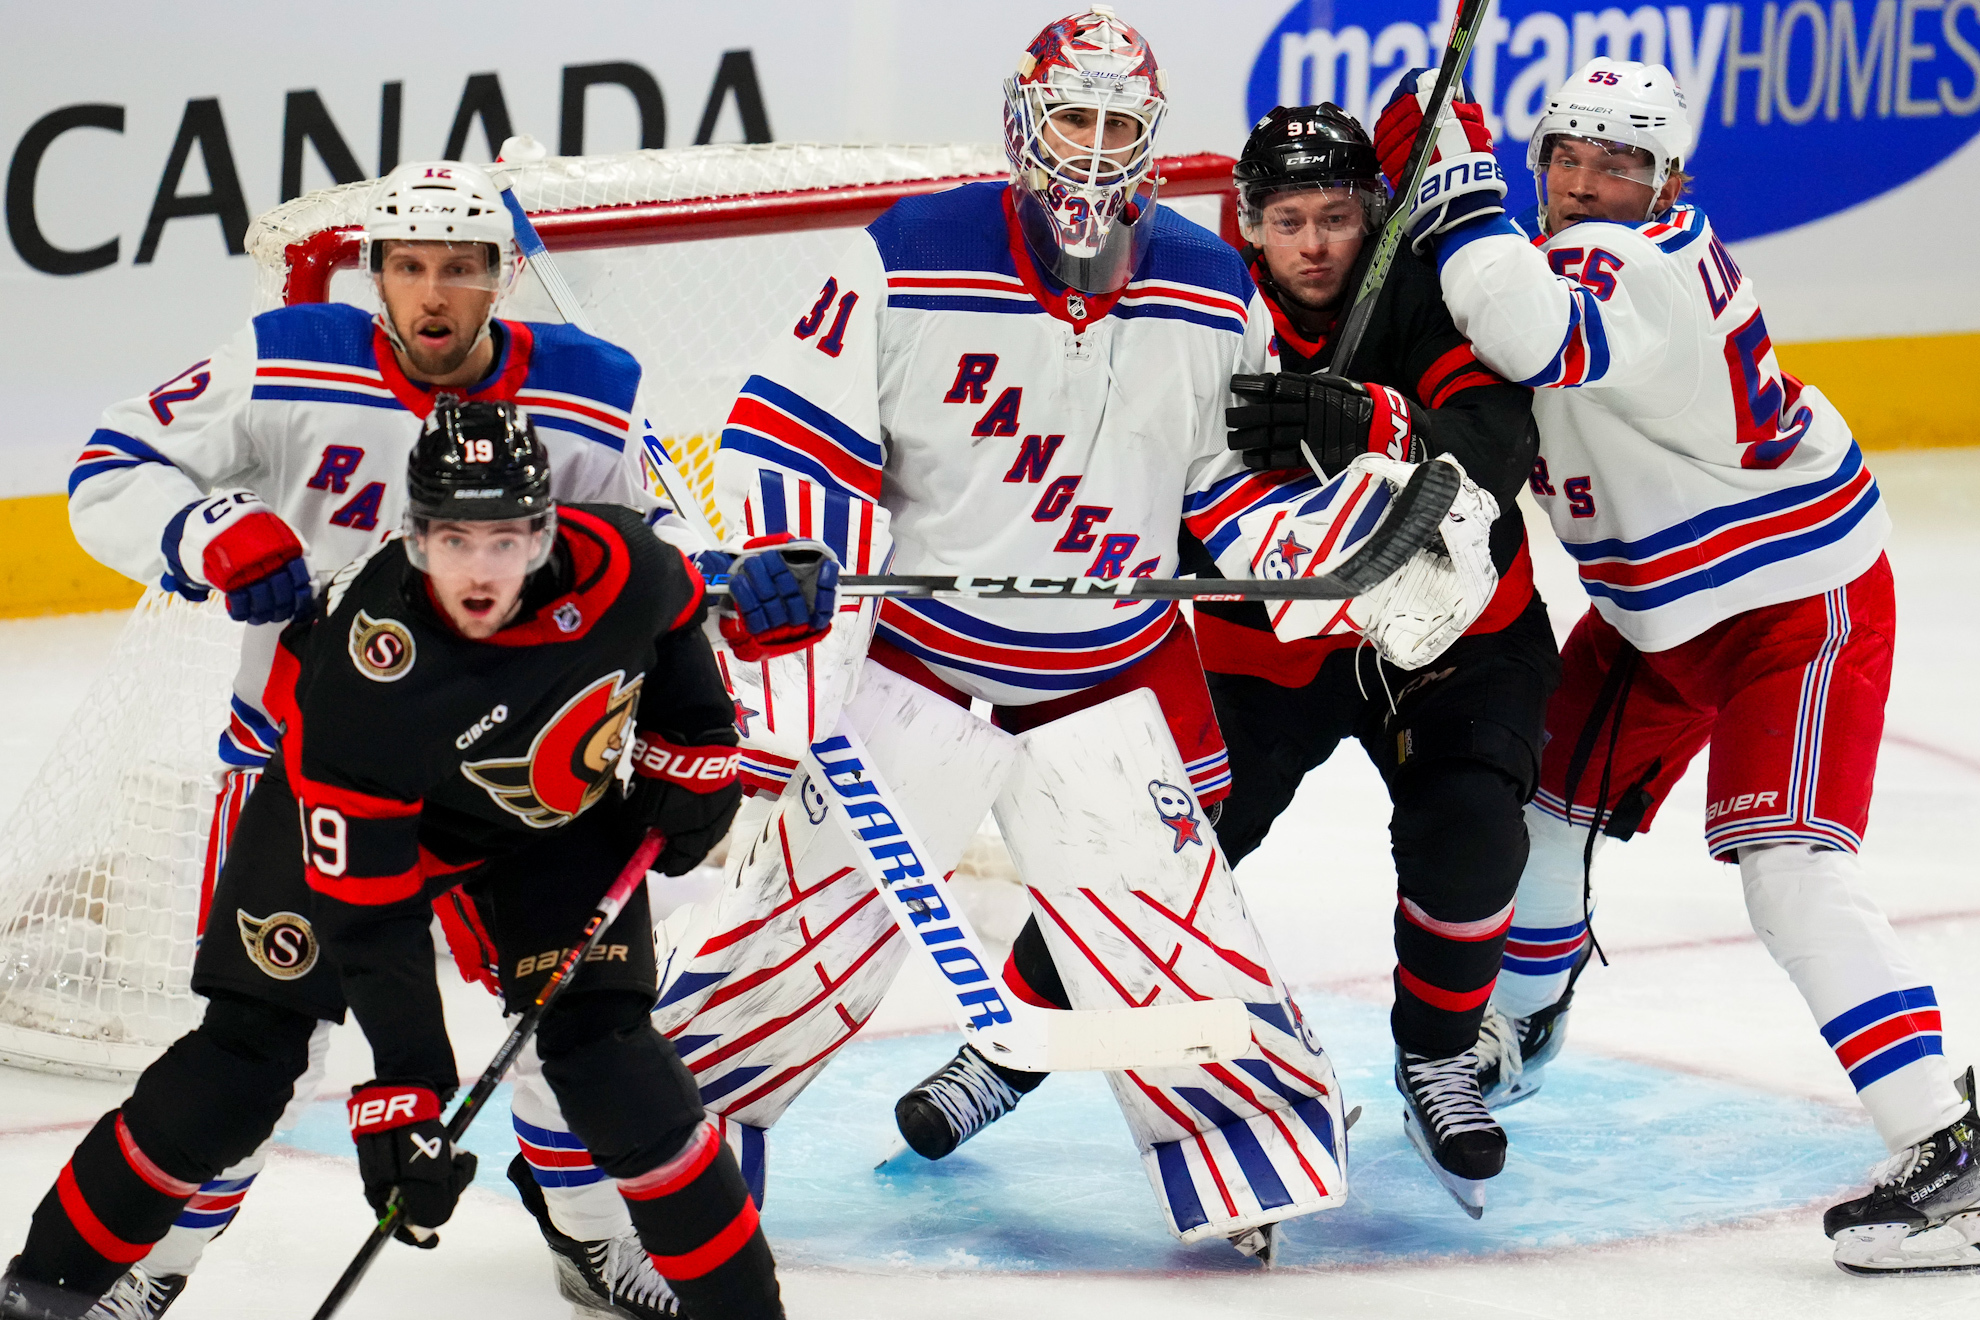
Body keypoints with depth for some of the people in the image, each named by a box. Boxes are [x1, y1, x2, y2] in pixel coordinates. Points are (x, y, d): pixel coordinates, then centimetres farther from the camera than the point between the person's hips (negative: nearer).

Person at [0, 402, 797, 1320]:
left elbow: (676, 615, -1)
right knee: (254, 1038, -5)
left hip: (559, 821, 2)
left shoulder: (616, 563, -30)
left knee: (599, 1044, -13)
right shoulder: (357, 682, -38)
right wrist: (403, 1094, -35)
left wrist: (693, 753, -4)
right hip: (370, 809, -2)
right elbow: (368, 914, -34)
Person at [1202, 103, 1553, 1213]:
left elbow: (1497, 442, -34)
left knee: (1467, 831, -20)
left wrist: (1368, 421, -52)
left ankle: (1438, 1058, 6)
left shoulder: (1431, 300, -18)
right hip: (1271, 637, 1)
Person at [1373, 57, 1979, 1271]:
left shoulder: (1648, 265, -27)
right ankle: (1516, 1025, 46)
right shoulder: (1564, 260, 1)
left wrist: (1457, 181, -33)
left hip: (1797, 595, -10)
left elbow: (1534, 334, -45)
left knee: (1788, 863, -21)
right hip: (1658, 602, 10)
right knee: (1546, 797, 17)